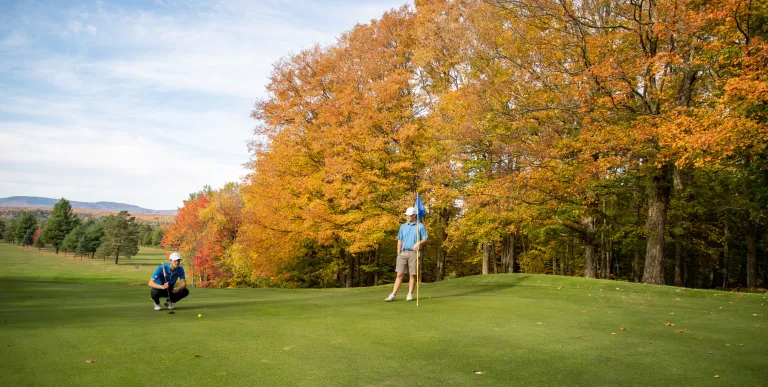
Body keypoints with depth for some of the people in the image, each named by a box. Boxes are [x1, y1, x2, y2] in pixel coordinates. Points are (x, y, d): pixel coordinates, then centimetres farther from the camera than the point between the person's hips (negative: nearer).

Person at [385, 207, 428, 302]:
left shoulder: (421, 226, 3)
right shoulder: (403, 226, 13)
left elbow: (425, 239, 2)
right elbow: (400, 241, 13)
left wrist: (419, 243, -19)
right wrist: (398, 254, 6)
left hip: (414, 253, -3)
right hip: (403, 252, 3)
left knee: (413, 274, 1)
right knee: (399, 274, -1)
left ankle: (410, 295, 10)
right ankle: (393, 295, -1)